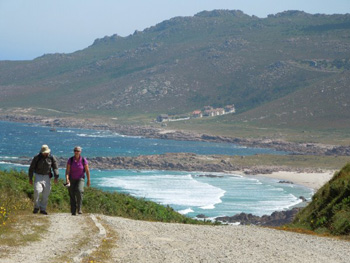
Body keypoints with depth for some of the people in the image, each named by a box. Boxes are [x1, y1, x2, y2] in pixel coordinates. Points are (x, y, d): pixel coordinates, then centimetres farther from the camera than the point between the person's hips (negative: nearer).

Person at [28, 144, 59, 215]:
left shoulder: (52, 158, -2)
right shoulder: (37, 158, -5)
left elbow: (55, 168, 0)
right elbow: (31, 168, 1)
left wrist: (56, 177, -13)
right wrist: (30, 178, -2)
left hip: (47, 177, 2)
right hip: (38, 176, -2)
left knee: (46, 193, 0)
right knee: (37, 191, -18)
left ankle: (43, 209, 9)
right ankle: (36, 207, -4)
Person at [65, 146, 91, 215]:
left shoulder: (83, 160, -10)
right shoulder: (70, 160, -10)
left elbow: (87, 171, -4)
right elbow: (67, 170, -15)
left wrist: (88, 180, -3)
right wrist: (67, 179, -29)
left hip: (80, 179, -1)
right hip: (71, 179, 1)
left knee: (79, 191, -26)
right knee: (72, 196, -2)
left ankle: (79, 208, -14)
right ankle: (73, 212, 7)